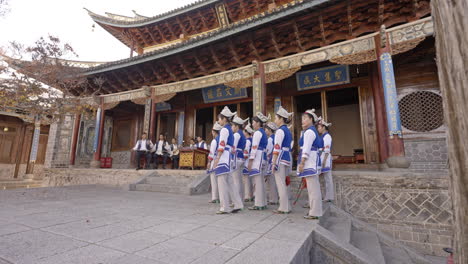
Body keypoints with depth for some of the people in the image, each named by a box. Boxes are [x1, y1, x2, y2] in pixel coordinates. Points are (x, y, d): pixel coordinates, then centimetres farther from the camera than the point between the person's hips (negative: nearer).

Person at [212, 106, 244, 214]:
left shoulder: (224, 129, -9)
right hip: (229, 157, 10)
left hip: (224, 157, -10)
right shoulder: (230, 129, 19)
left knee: (222, 182, -4)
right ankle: (238, 204, 17)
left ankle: (224, 207, 3)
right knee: (229, 183, 13)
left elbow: (221, 146, -15)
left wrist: (216, 160, -14)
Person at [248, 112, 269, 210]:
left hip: (257, 158, -10)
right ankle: (263, 203, 21)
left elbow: (254, 148, -16)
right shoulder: (263, 133, 17)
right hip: (262, 158, 10)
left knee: (257, 182, -5)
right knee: (260, 182, 13)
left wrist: (250, 161, -15)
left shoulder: (257, 132, -10)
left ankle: (258, 204, 1)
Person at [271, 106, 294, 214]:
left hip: (281, 158, -9)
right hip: (288, 157, 9)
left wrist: (274, 163, -17)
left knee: (280, 184, -2)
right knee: (284, 183, 15)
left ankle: (283, 208, 6)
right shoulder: (288, 131, 16)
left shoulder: (280, 131, -11)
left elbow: (277, 148, -17)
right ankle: (287, 207, 23)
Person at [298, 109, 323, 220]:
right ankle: (314, 210, 24)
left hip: (310, 160, -11)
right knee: (313, 187, 15)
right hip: (311, 160, 11)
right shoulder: (311, 131, 20)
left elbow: (306, 148, -19)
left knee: (313, 187, -6)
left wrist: (302, 162, -21)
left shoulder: (309, 131, -11)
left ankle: (315, 213, 0)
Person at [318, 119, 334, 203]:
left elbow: (327, 150, -17)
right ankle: (329, 196, 19)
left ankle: (329, 197, 7)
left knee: (327, 178, -2)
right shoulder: (323, 136, 15)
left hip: (326, 159, -9)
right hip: (322, 159, 9)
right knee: (327, 178, 12)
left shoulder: (327, 136, -11)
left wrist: (324, 161, -19)